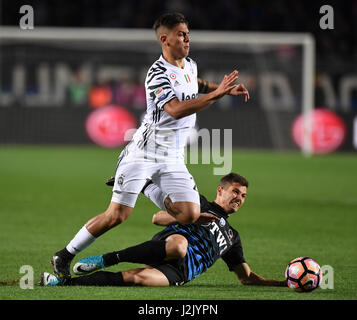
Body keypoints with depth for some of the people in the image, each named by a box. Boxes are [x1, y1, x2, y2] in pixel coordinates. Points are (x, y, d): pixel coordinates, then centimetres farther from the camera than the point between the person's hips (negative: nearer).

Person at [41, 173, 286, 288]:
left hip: (180, 272, 2)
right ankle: (105, 260, -32)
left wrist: (283, 284, 21)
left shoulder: (232, 238, 34)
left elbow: (247, 277, 33)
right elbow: (158, 218, 12)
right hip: (169, 243, -2)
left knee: (136, 279, -30)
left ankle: (63, 282, -32)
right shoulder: (199, 203, 21)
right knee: (179, 244, -42)